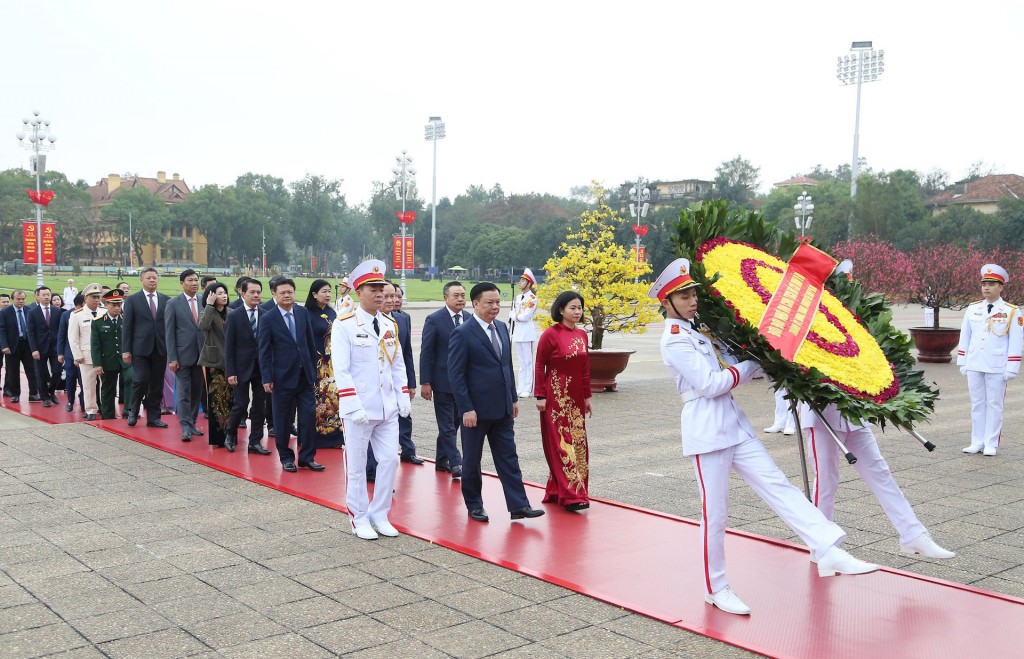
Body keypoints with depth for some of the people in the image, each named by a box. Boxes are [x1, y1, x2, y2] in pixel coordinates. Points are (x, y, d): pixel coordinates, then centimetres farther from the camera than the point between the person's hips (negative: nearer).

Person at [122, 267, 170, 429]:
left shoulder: (166, 300, 9)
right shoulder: (132, 300, 2)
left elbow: (170, 324, 8)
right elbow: (127, 327, 0)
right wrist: (125, 350, -6)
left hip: (160, 348, 3)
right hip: (140, 348, -3)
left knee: (157, 385, 5)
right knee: (141, 380, -8)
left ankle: (153, 417, 13)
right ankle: (133, 411, 15)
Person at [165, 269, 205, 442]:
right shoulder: (173, 303, -2)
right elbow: (169, 332, -4)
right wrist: (172, 358, -9)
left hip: (201, 355, 4)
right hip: (183, 355, -3)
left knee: (197, 392, 9)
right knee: (183, 393, -2)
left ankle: (192, 423, 20)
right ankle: (185, 427, 1)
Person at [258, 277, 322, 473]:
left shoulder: (303, 312, 4)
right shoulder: (268, 319, -7)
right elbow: (264, 351, -7)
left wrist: (313, 368, 9)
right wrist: (267, 378, -11)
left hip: (305, 375, 3)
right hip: (283, 377, -3)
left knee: (308, 416, 2)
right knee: (283, 420, 6)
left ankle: (307, 457, 13)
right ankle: (286, 457, 20)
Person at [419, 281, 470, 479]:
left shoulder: (470, 320, 6)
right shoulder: (434, 320, -7)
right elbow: (426, 352, -7)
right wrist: (425, 382, -11)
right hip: (443, 381, -5)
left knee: (454, 423, 12)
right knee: (447, 425, -1)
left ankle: (441, 459, 25)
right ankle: (455, 464, -1)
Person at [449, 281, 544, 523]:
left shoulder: (501, 327, 9)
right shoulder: (462, 333, -13)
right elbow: (456, 374, -14)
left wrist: (513, 398, 12)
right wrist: (466, 408, -17)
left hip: (502, 408, 6)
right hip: (476, 409, -6)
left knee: (508, 458, 6)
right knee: (472, 460, 8)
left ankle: (518, 505, 8)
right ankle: (474, 505, 22)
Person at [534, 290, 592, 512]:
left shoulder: (582, 335, 8)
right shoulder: (550, 334, -10)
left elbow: (585, 369, 13)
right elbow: (540, 366, -8)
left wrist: (587, 397, 14)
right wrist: (540, 396, -11)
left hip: (576, 397, 7)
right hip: (556, 396, -7)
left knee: (578, 443, 9)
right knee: (561, 443, -4)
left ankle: (556, 491, 21)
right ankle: (571, 495, -3)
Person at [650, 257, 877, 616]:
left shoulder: (699, 328, 14)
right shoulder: (674, 341, -11)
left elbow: (730, 365, 17)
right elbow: (711, 384, -16)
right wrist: (753, 363, -7)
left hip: (734, 425, 8)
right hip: (707, 431, -8)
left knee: (778, 485, -2)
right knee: (715, 513, 0)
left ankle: (828, 551, -6)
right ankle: (715, 588, 15)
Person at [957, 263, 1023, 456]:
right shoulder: (972, 310, 7)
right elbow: (964, 337, 12)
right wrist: (962, 363, 9)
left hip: (997, 368, -3)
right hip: (974, 366, 4)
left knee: (994, 405, 3)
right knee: (977, 404, 9)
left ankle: (991, 444, 10)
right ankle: (977, 442, 16)